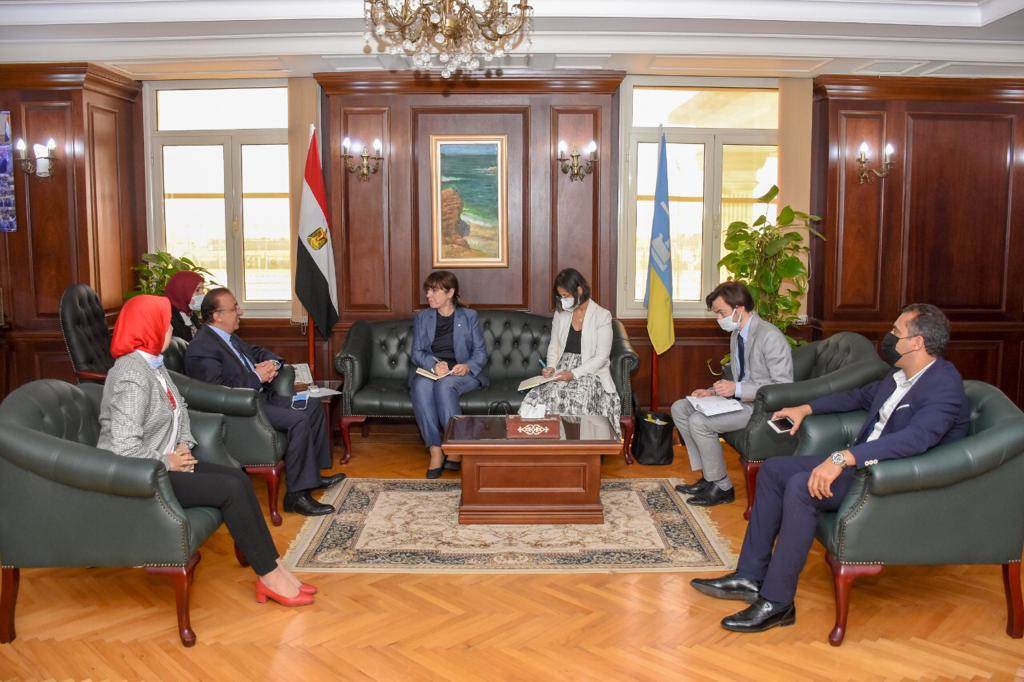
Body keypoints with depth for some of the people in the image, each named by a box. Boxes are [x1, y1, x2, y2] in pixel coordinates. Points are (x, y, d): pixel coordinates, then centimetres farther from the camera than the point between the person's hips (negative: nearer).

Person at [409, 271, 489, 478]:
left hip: (462, 373, -2)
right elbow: (417, 352, 7)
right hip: (429, 370, 2)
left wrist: (468, 366, -16)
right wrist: (434, 364, -15)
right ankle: (435, 451, -36)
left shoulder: (469, 316, 13)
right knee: (421, 386, -34)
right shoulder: (421, 317, 18)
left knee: (445, 385, -37)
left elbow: (480, 352, 6)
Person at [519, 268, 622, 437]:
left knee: (577, 398, -37)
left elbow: (601, 357, -8)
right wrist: (551, 367, -4)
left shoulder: (602, 316, -5)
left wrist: (574, 373, -19)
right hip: (562, 371, 4)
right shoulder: (560, 314, 12)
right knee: (536, 397, -27)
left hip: (590, 372, -4)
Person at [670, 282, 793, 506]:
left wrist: (737, 389, -25)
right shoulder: (736, 334, 12)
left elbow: (784, 387, -21)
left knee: (699, 421, -23)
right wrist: (714, 391, 1)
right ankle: (708, 475, 4)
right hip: (742, 399, 10)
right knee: (680, 408, 2)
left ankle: (722, 487, -6)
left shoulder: (770, 337, -19)